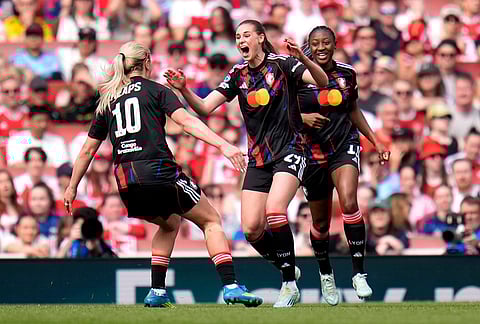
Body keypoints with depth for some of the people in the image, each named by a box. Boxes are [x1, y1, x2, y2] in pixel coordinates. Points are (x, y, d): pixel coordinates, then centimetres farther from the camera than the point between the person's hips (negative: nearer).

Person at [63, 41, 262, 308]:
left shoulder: (107, 101, 19)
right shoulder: (155, 90, 6)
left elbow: (88, 150, 21)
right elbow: (187, 121, -9)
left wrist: (72, 187, 30)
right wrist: (224, 145, -16)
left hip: (126, 184, 5)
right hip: (159, 172, -5)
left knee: (170, 223, 30)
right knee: (211, 221, 6)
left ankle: (157, 291, 17)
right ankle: (231, 286, -11)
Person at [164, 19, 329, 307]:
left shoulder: (282, 64, -6)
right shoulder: (238, 75, 7)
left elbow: (322, 81, -18)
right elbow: (205, 108, 2)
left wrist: (303, 59, -36)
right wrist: (183, 90, -17)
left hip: (289, 152, -5)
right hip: (258, 159, 5)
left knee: (274, 211, -27)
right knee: (251, 229, -7)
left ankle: (290, 286, -16)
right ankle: (288, 270, 20)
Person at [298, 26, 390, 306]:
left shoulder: (347, 73, 3)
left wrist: (376, 142, 15)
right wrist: (303, 118, -20)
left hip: (345, 146, 0)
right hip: (313, 153, 0)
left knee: (349, 202, -26)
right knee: (321, 221, 9)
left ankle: (359, 273, -22)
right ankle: (326, 274, 36)